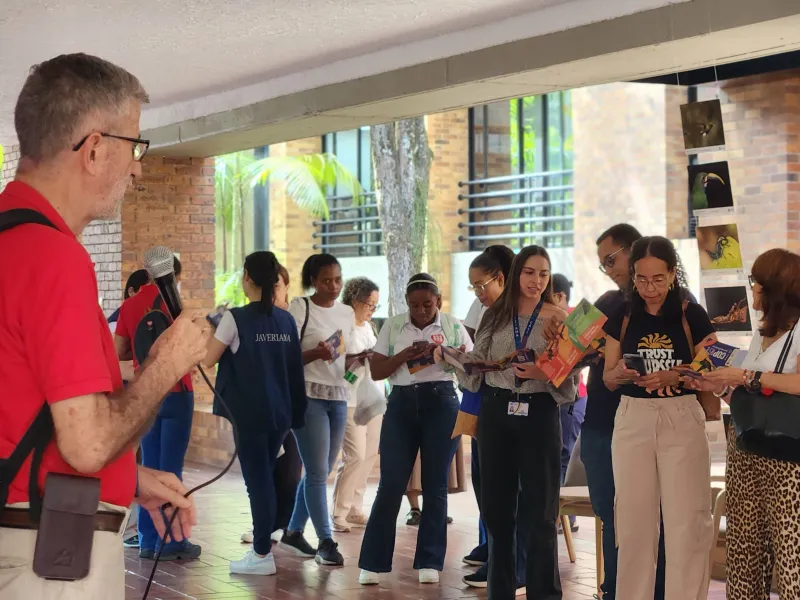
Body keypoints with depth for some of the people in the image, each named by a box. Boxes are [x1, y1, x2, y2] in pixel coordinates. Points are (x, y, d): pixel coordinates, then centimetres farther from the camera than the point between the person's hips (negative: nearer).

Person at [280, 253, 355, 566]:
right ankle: (326, 541, -3)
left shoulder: (347, 313, 12)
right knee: (318, 472, -8)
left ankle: (293, 532, 22)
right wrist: (316, 354, -24)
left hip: (339, 397, 6)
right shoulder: (299, 308, -5)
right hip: (308, 396, -6)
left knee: (320, 472, 9)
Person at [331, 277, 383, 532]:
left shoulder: (369, 327, 15)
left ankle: (354, 509, 14)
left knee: (369, 454, 6)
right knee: (355, 456, -12)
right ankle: (339, 514, -4)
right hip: (351, 401, -8)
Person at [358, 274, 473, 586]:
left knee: (435, 485, 3)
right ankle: (372, 563, 2)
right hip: (402, 404, 0)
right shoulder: (392, 326, 6)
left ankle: (429, 561, 11)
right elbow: (376, 372, 3)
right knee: (391, 484, -4)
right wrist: (404, 355, -13)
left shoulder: (452, 326, 4)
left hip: (441, 404, 0)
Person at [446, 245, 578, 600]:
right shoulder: (496, 315, 8)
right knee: (496, 505, 9)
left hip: (539, 414, -3)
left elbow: (570, 377, -6)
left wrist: (541, 373, -23)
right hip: (496, 412, 3)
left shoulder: (559, 319, -2)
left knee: (539, 510, 0)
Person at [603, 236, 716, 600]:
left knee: (686, 521, -4)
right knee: (633, 519, 6)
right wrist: (621, 373, -15)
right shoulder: (621, 317, 5)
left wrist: (675, 376, -19)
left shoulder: (692, 315, -2)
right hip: (632, 421, 2)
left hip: (682, 421, -2)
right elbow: (608, 379, 8)